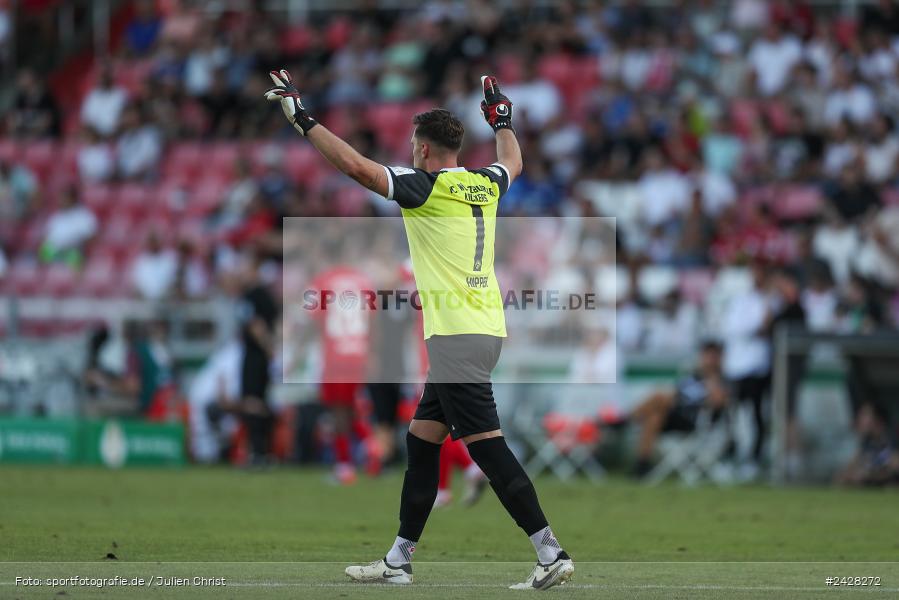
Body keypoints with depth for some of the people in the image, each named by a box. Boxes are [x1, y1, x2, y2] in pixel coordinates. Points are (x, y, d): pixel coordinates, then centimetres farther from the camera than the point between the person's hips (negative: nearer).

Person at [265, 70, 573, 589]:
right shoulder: (486, 185, 12)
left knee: (486, 444, -12)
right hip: (485, 329, 9)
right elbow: (514, 163, 36)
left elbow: (355, 165, -18)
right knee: (421, 440, 15)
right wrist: (502, 120, 53)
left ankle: (552, 554, -18)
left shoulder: (425, 187, -9)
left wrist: (302, 117, -10)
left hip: (457, 336, -9)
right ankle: (399, 561, 19)